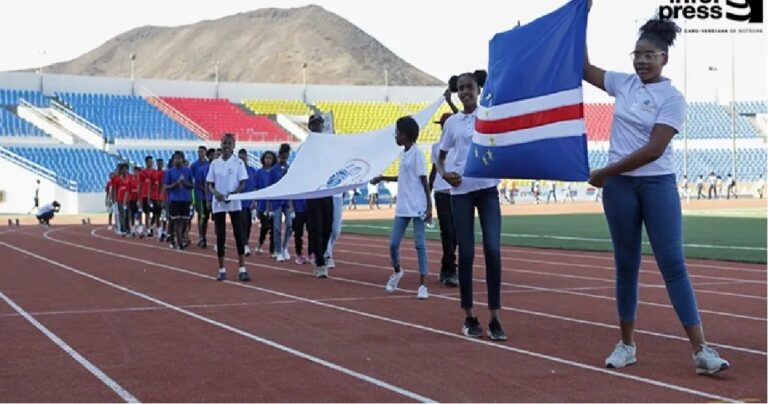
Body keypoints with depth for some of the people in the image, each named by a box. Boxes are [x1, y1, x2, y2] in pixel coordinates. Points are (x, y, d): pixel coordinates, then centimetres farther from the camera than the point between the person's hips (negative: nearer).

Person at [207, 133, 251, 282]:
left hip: (234, 204, -2)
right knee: (220, 236, 4)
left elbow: (243, 184, -3)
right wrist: (215, 193, -13)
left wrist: (233, 193, -21)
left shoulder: (238, 163, 0)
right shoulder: (215, 164, 7)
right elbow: (210, 184, 8)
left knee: (239, 234, -6)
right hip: (218, 204, 2)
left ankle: (242, 269, -5)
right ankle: (222, 270, 11)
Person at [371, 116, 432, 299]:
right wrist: (383, 178, 29)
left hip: (417, 208, -7)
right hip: (402, 208, 7)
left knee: (420, 244, -3)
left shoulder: (416, 153, -8)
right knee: (393, 243, 6)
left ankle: (423, 284, 1)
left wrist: (429, 207, -14)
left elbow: (424, 181, -10)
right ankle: (397, 271, 31)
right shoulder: (404, 154, 13)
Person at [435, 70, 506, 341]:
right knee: (466, 254, 2)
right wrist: (444, 174, -6)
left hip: (487, 189, -1)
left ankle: (494, 320, -4)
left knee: (493, 250, -10)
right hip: (461, 192, 1)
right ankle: (469, 318, 12)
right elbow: (441, 157, 13)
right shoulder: (452, 122, 7)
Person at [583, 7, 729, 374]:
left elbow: (654, 150, -15)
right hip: (620, 186, 4)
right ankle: (627, 344, 17)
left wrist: (603, 172, -12)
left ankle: (701, 350, -7)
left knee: (673, 263, -7)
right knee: (626, 265, 9)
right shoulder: (624, 84, 7)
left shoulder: (672, 97, -8)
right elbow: (585, 69, 18)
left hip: (658, 185, -4)